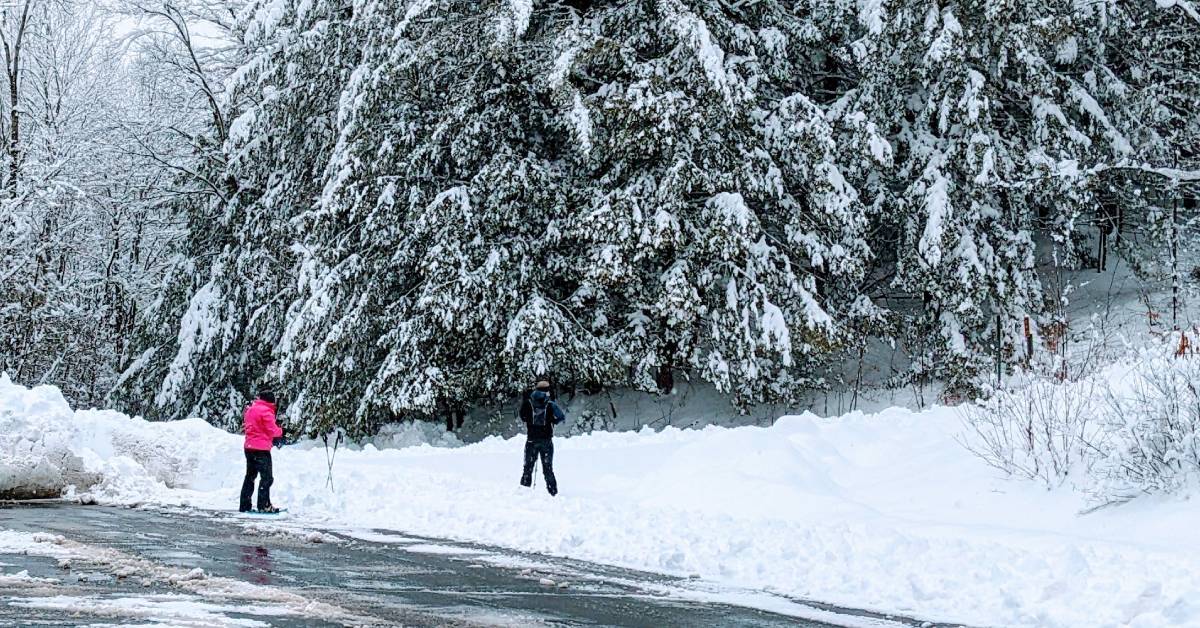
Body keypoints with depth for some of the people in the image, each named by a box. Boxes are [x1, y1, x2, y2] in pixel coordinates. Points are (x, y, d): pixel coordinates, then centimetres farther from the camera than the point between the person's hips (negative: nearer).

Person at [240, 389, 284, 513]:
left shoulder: (250, 409, 13)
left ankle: (244, 505, 14)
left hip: (249, 447, 9)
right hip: (261, 449, -9)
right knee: (267, 477, -4)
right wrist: (280, 431, 7)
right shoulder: (265, 411, -14)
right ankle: (264, 505, -9)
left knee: (250, 476, 14)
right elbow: (273, 431, -15)